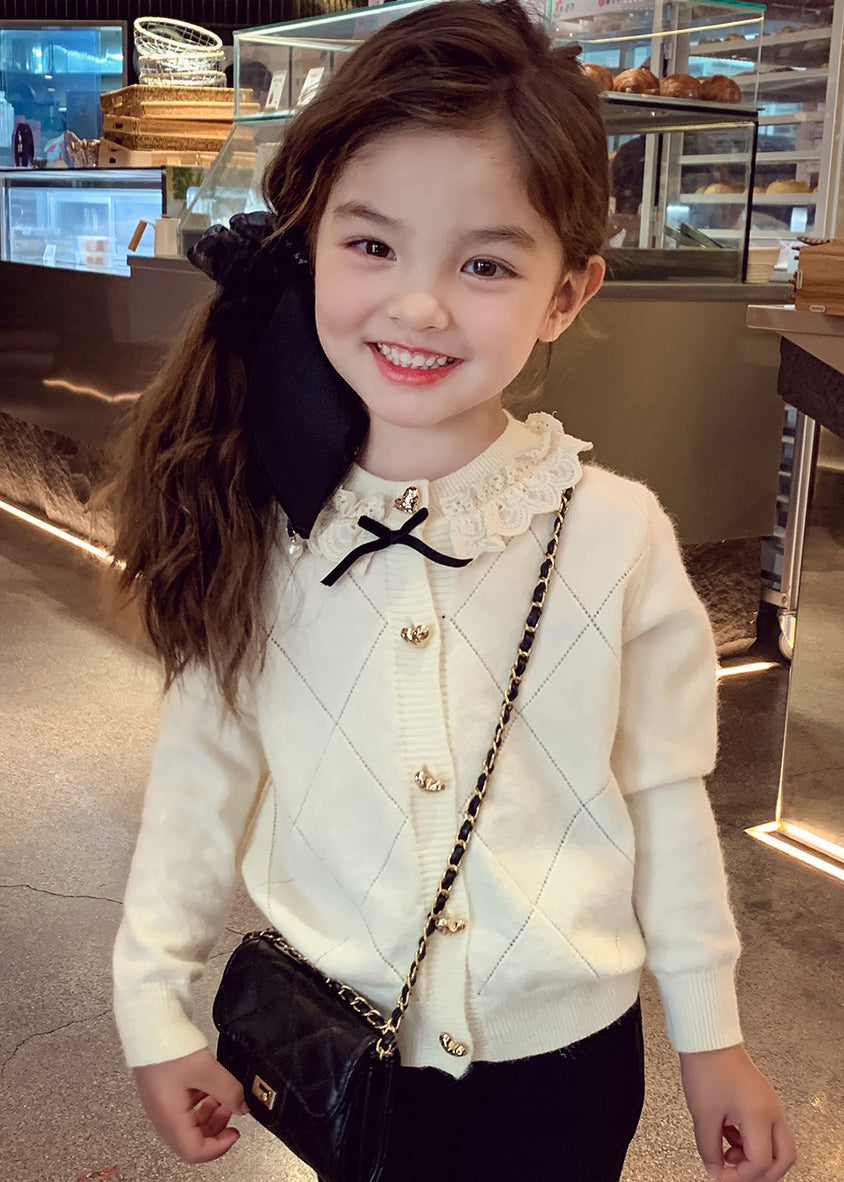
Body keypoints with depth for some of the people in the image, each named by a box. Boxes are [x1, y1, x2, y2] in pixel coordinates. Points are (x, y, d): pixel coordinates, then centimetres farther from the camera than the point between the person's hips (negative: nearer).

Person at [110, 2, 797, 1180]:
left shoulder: (616, 537, -17)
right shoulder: (259, 524, -13)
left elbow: (664, 794, -6)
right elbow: (204, 765, -4)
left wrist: (712, 1037, 2)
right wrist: (154, 1004, 1)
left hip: (564, 1050, -1)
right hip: (341, 1046, 1)